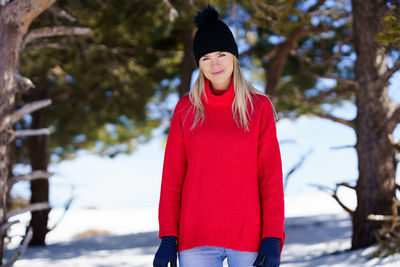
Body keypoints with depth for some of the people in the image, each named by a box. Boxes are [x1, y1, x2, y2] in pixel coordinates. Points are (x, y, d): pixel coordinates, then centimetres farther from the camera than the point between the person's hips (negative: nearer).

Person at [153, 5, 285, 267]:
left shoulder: (259, 107, 2)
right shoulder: (186, 109, 5)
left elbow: (271, 177, 0)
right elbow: (172, 177, 5)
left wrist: (273, 240, -8)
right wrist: (168, 238, -2)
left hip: (249, 237, -1)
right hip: (196, 238, 1)